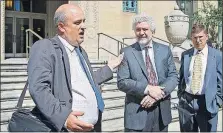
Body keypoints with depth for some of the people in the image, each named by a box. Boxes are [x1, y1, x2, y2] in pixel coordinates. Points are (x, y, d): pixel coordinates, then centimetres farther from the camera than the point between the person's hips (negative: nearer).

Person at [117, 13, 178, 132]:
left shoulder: (165, 50, 6)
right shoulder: (127, 52, -2)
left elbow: (173, 77, 2)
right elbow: (122, 82, -9)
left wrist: (158, 94, -14)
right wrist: (147, 89, -19)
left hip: (162, 111, 3)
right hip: (137, 112, -3)